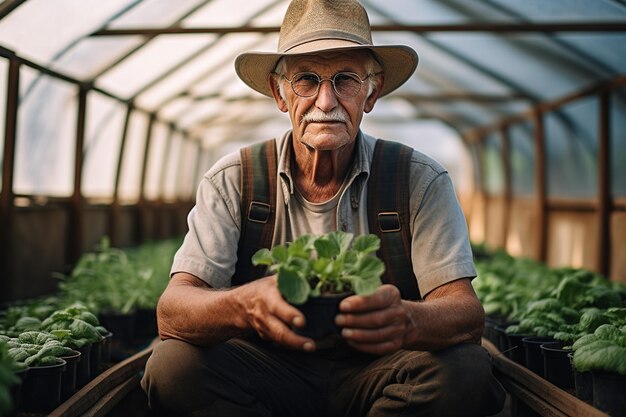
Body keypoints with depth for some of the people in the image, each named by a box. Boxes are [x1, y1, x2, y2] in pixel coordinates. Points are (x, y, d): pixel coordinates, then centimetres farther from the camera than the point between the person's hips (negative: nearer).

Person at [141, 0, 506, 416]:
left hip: (374, 373, 0)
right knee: (173, 366, -27)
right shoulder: (232, 182, -6)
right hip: (270, 373, 1)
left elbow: (466, 311, -17)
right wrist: (244, 306, -42)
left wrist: (406, 320, -43)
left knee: (464, 368, -29)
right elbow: (173, 311, -17)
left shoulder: (420, 181, -7)